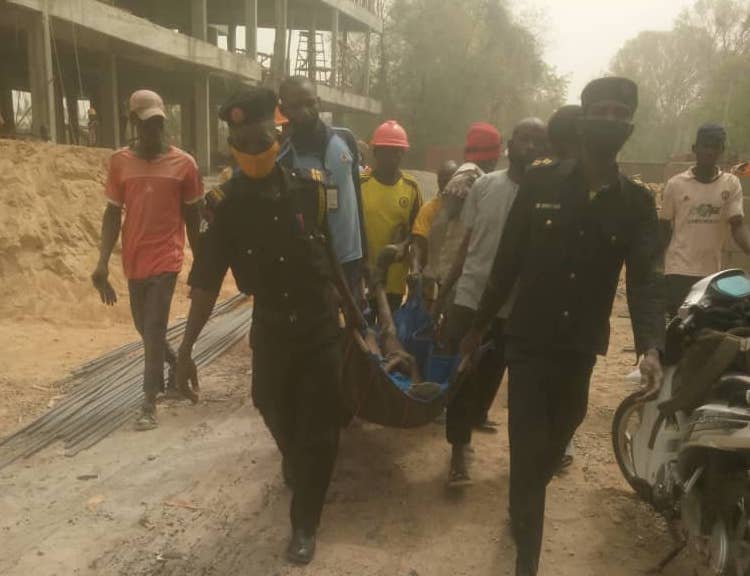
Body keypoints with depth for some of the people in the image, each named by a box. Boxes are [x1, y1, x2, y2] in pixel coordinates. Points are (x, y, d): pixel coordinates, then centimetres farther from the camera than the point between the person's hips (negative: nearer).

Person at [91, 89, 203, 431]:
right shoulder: (119, 162, 2)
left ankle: (149, 403, 4)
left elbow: (192, 218, 4)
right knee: (146, 328, 16)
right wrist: (103, 262, -6)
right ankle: (177, 369, 41)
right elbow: (113, 215, 3)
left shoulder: (184, 164, -2)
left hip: (167, 259, -3)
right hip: (134, 261, 4)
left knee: (154, 330, -8)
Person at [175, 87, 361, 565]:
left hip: (321, 325, -1)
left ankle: (305, 523, 22)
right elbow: (207, 281, -8)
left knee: (319, 429, 3)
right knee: (276, 412, 20)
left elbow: (334, 254, 1)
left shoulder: (311, 187, -9)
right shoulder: (226, 204, -9)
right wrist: (187, 347, -9)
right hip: (270, 328, 1)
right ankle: (294, 462, 55)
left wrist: (352, 306, 9)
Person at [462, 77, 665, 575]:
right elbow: (508, 261, -1)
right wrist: (479, 326, 3)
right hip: (529, 341, -2)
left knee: (553, 446, 20)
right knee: (528, 452, -3)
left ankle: (523, 508, 51)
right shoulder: (541, 184, -4)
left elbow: (646, 278, -10)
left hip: (582, 348, 3)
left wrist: (651, 346, -27)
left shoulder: (638, 204, 0)